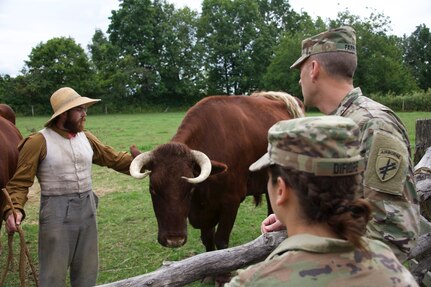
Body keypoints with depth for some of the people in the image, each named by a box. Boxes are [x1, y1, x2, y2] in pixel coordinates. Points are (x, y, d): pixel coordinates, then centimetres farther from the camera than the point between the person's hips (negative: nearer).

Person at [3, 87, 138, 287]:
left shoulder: (86, 138, 5)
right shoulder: (39, 141, -11)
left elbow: (115, 159, 12)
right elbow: (20, 182, -11)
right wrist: (14, 209, -28)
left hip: (87, 209, 5)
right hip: (56, 212, -5)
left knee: (87, 270, 16)